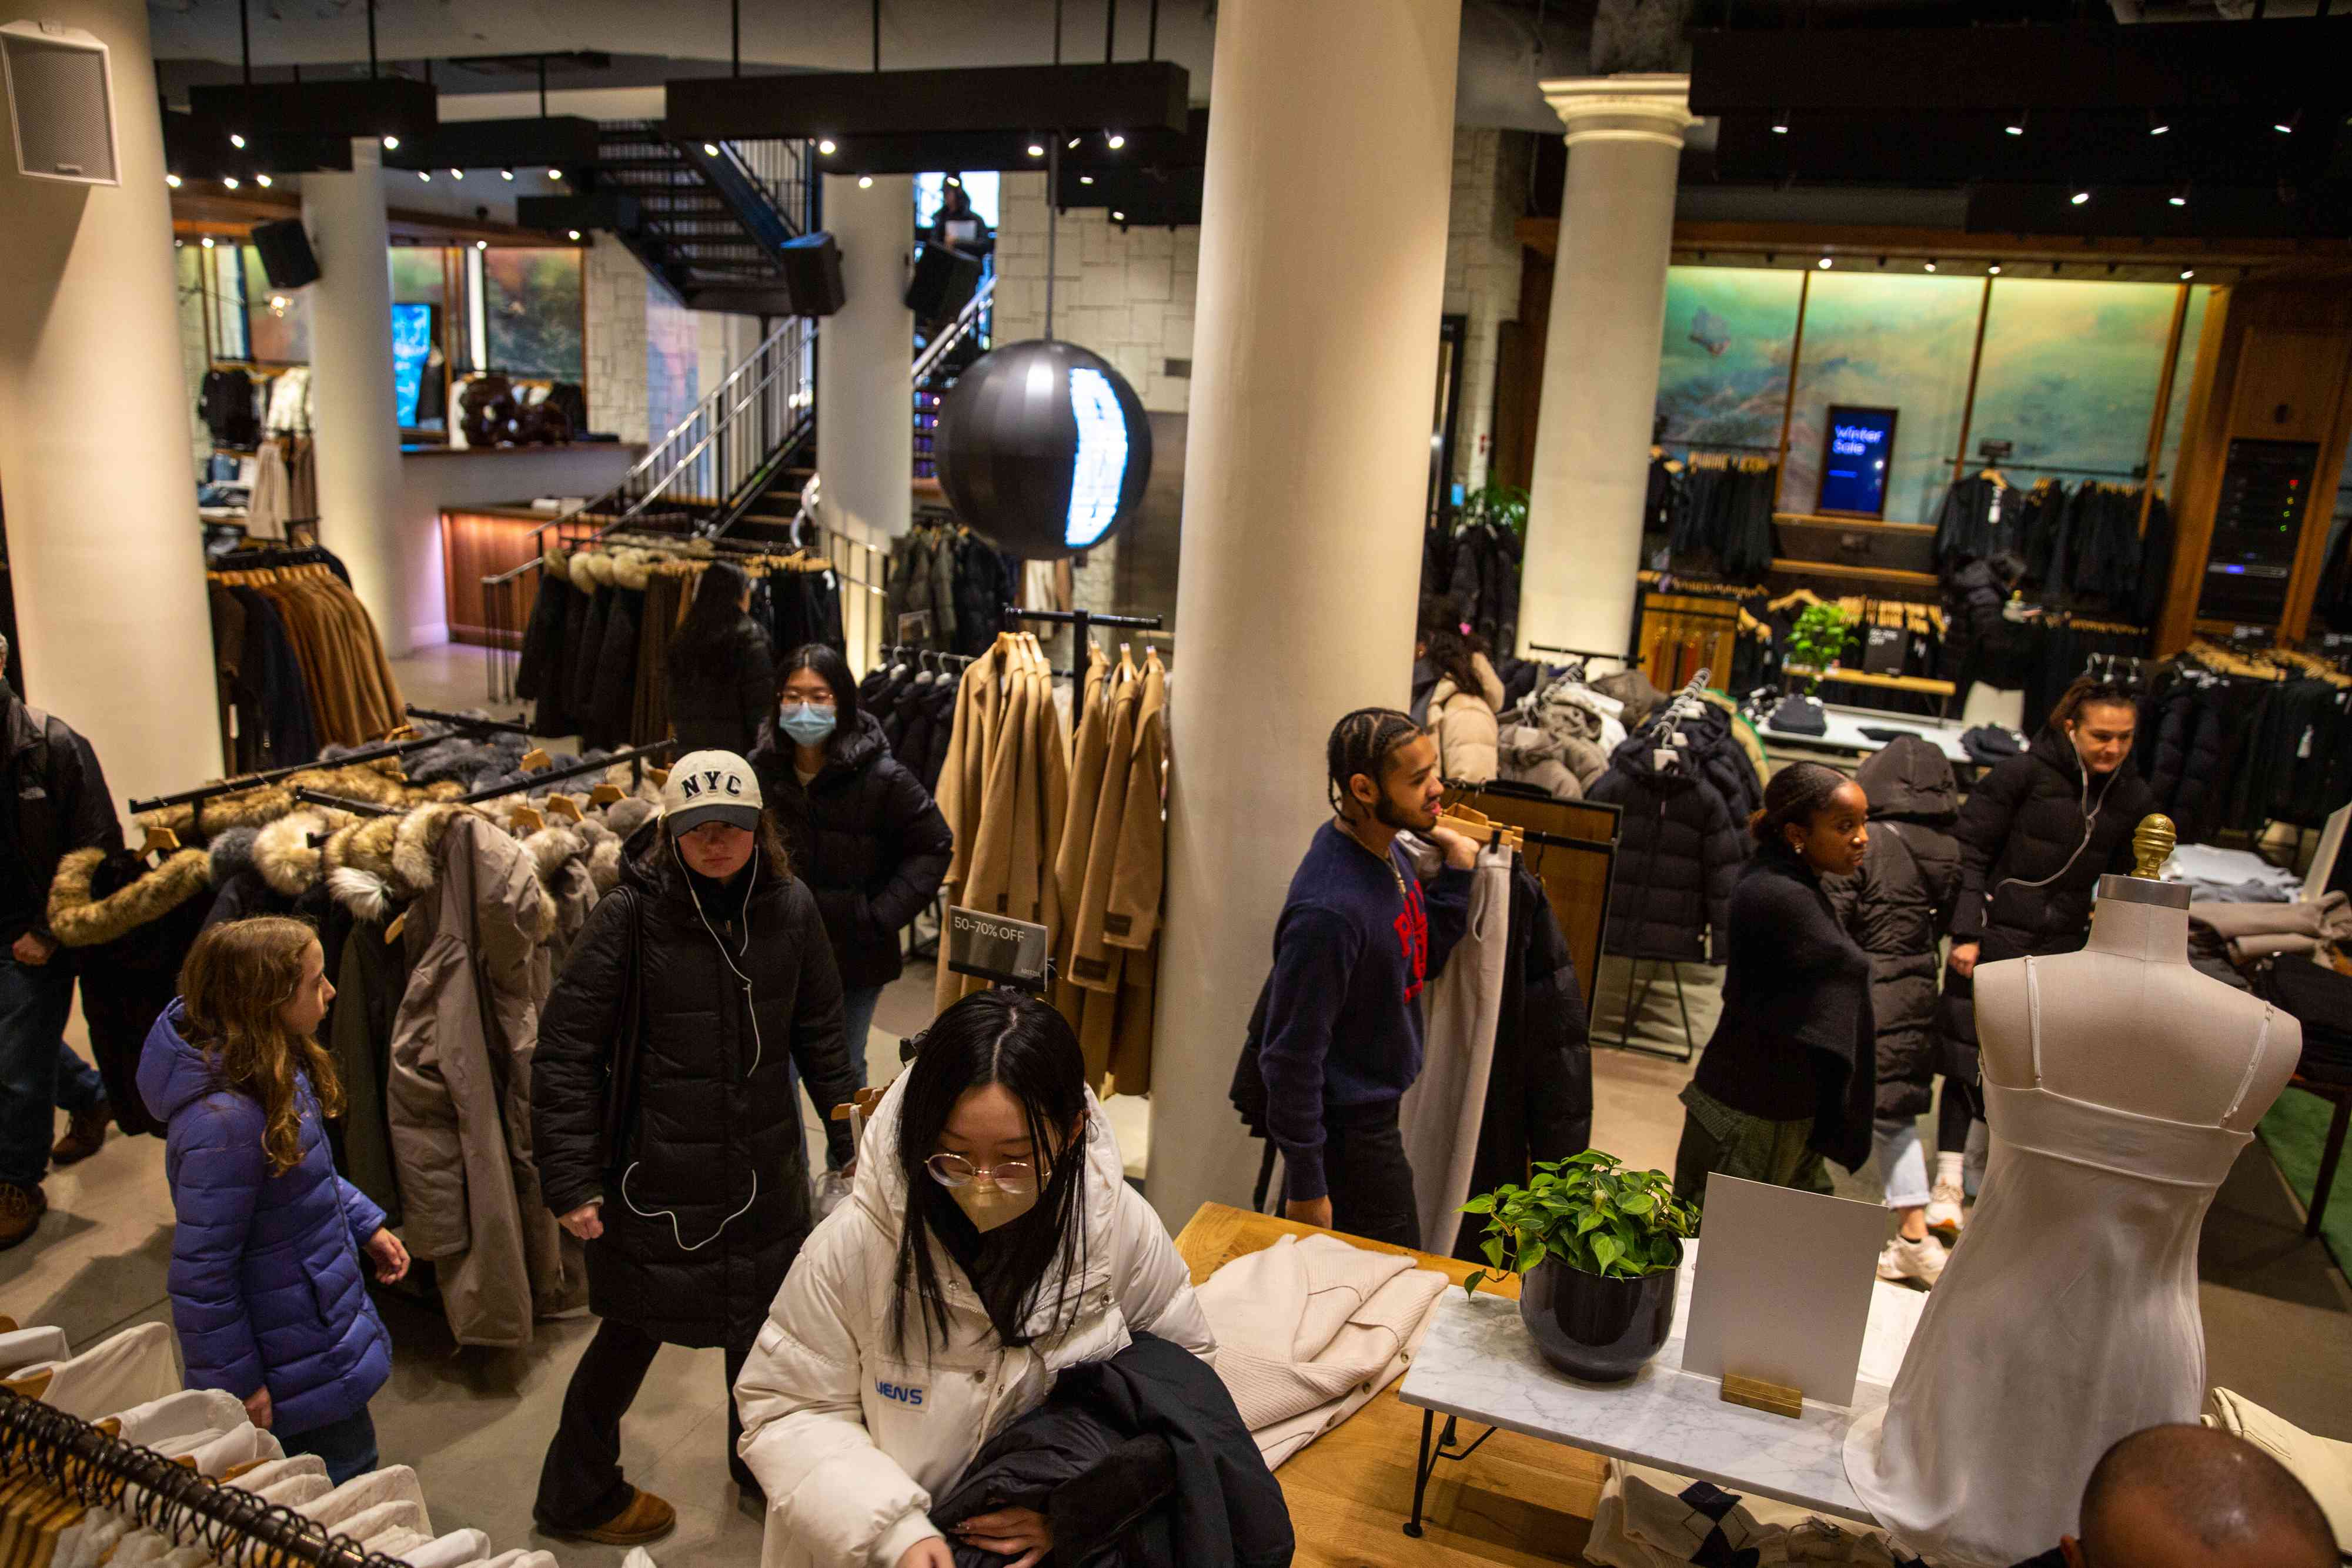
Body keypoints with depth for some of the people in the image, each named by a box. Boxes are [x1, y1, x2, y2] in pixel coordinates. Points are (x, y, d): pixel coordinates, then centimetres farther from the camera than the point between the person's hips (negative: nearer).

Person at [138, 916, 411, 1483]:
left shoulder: (277, 1065, -5)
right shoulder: (225, 1120, -34)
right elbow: (201, 1272, -27)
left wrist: (365, 1225, 12)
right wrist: (238, 1384, -19)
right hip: (294, 1358, -9)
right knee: (346, 1471, 10)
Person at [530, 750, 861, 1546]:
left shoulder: (790, 906, -5)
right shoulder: (631, 914, -16)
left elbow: (821, 1034, 6)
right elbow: (564, 1051, -13)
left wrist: (850, 1140, 9)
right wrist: (571, 1179, -15)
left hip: (765, 1172, 4)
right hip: (656, 1174, -3)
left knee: (763, 1323, 20)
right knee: (632, 1333, 14)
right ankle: (577, 1496, 39)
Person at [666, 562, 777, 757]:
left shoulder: (683, 636, 11)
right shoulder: (747, 635, -8)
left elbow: (675, 697, 14)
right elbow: (761, 700, -12)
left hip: (688, 743, 6)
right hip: (735, 743, -6)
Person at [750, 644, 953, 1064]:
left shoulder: (882, 778, -15)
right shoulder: (759, 770, -4)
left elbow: (934, 846, -6)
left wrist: (881, 917, -11)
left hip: (856, 956, -2)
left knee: (845, 1071, 15)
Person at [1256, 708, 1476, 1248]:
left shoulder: (1385, 848, -3)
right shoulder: (1330, 910, -32)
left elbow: (1423, 959, 8)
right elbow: (1293, 1054, -26)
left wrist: (1458, 867, -6)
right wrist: (1306, 1187, -18)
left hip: (1376, 1110, 9)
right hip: (1347, 1130, -9)